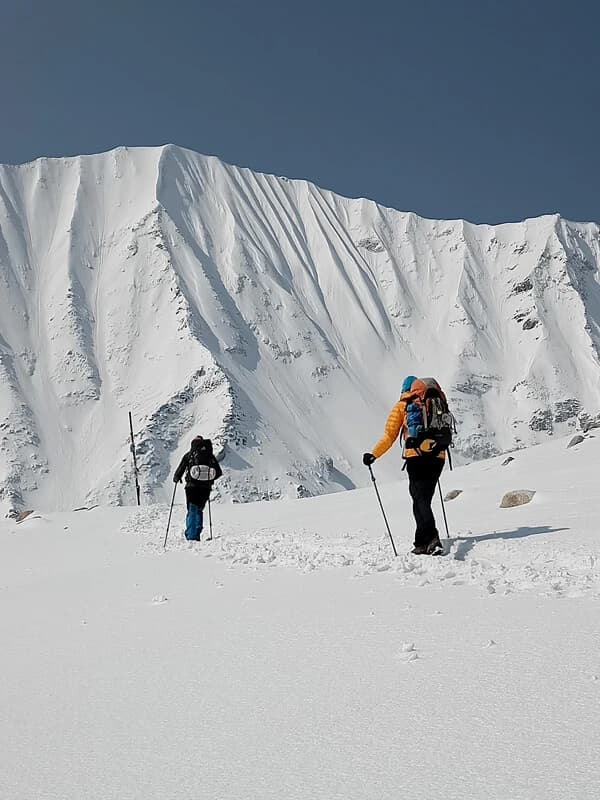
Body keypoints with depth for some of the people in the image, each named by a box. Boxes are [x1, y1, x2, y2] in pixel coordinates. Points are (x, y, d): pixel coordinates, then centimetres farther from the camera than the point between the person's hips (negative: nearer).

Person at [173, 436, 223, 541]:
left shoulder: (189, 455, 0)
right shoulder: (210, 456, 7)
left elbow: (180, 470, -2)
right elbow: (219, 472, 11)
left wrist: (176, 478, 18)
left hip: (192, 486, -2)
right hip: (206, 488, 2)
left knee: (192, 511, 3)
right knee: (199, 510, 18)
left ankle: (191, 536, -5)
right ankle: (196, 534, 13)